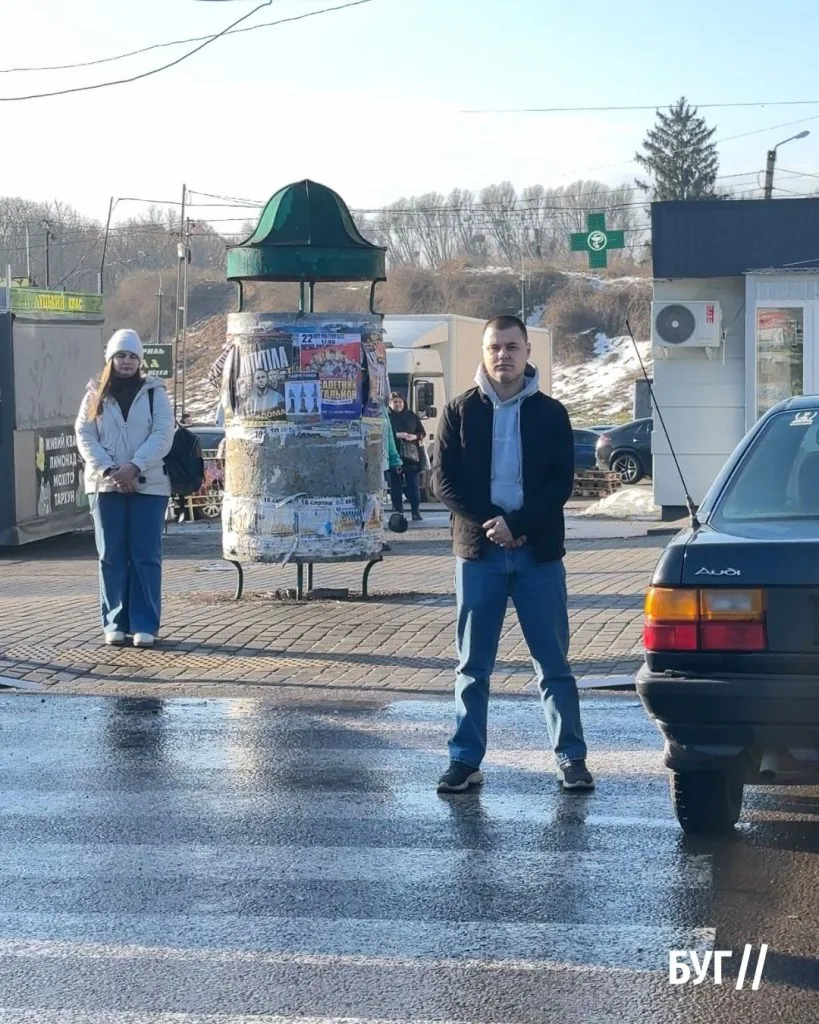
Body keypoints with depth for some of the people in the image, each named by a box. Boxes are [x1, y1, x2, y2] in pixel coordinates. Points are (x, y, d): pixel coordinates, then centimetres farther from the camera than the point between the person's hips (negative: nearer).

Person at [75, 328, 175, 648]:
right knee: (112, 556, 2)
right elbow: (85, 436, 1)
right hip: (106, 485, 1)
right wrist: (109, 470, -13)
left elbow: (163, 435, -4)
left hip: (148, 484, -1)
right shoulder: (96, 395, 10)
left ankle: (144, 625, -1)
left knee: (146, 556, -2)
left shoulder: (154, 392, 6)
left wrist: (135, 467, -16)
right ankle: (115, 623, 6)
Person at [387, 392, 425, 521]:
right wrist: (397, 435, -19)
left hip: (411, 456, 2)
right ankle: (398, 512, 4)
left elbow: (422, 432, 13)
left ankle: (416, 512, 2)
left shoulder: (411, 416, 12)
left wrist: (415, 436, -7)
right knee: (395, 485, 0)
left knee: (413, 485, 0)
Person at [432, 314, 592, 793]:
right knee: (473, 665, 5)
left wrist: (517, 525, -15)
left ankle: (571, 757, 8)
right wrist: (490, 524, -13)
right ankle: (466, 759, 10)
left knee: (554, 663, 2)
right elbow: (445, 479, -1)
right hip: (479, 551, 1)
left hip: (539, 552, -1)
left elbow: (561, 483, -2)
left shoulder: (550, 413, 4)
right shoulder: (461, 411, 5)